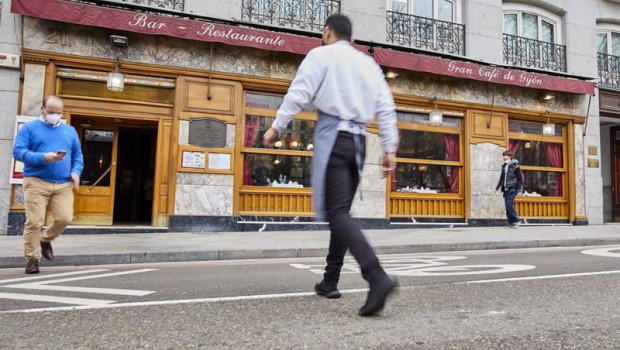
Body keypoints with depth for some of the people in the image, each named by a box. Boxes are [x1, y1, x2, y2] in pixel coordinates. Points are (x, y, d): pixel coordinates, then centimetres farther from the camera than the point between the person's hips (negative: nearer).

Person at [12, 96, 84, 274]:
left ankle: (45, 240, 26)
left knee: (64, 218, -5)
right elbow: (18, 152, -4)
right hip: (36, 182, -3)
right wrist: (42, 158, -18)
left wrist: (76, 171, -1)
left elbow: (78, 155, 18)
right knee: (34, 222, -3)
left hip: (64, 184, 3)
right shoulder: (29, 128, 6)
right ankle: (32, 259, 10)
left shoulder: (70, 131, 18)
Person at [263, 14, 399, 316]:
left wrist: (276, 127, 1)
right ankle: (330, 281, 19)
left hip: (332, 136, -6)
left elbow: (298, 93, -6)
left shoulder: (321, 54, 5)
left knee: (337, 212, -12)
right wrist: (390, 149, 10)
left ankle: (377, 277, -30)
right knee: (341, 211, 13)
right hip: (357, 139, 6)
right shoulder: (369, 63, 19)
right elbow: (386, 108, 11)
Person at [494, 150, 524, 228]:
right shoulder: (504, 166, 16)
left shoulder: (514, 165, -5)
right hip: (505, 189, 7)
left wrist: (520, 187, -13)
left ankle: (516, 220, -2)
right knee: (508, 206, 5)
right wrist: (497, 187, 23)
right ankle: (511, 222, 10)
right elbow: (501, 178, 24)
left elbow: (520, 177, -7)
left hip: (512, 189, -7)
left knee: (509, 204, -15)